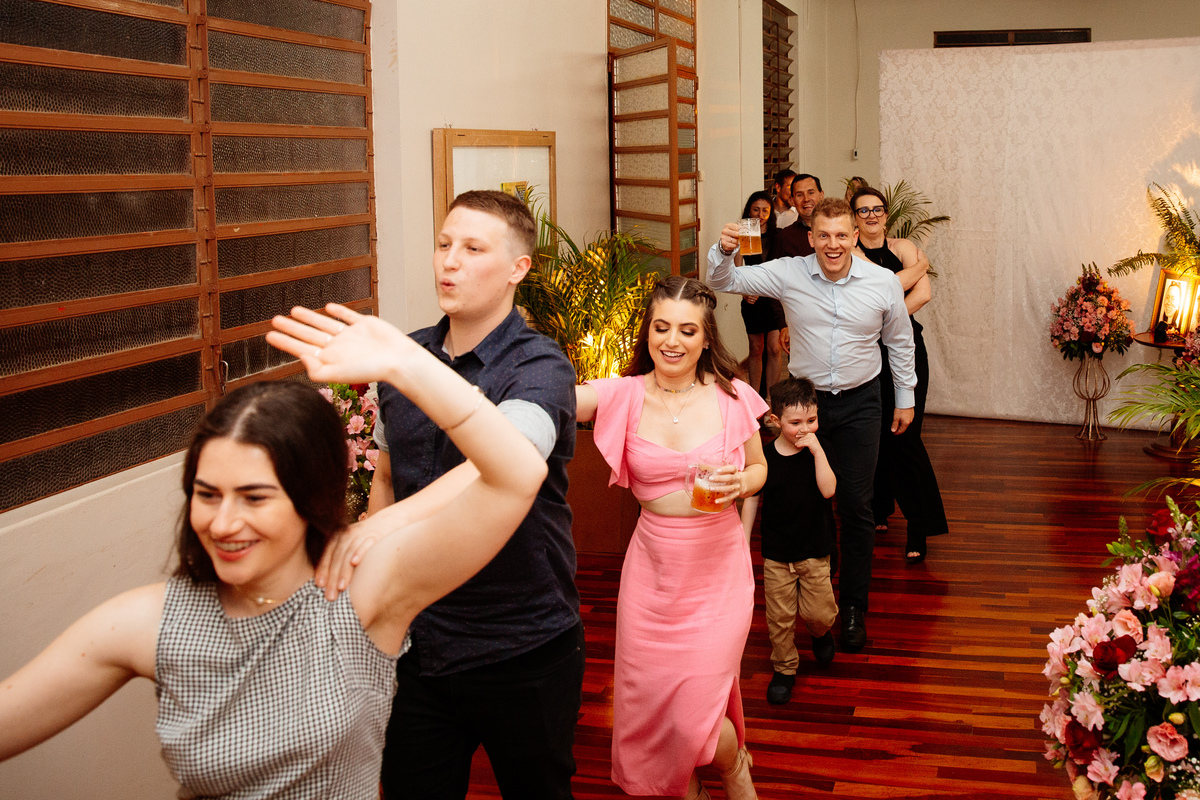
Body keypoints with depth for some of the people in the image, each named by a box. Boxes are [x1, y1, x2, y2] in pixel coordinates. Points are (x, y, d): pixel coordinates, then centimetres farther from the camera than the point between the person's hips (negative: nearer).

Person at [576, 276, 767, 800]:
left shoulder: (731, 398, -7)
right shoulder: (625, 396, -7)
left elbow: (759, 470, 8)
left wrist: (738, 483, -15)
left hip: (718, 570, -2)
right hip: (651, 568, 2)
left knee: (695, 716, -5)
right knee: (647, 704, 11)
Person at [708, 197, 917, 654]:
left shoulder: (884, 283, -6)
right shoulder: (788, 274, -8)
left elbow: (899, 342, 9)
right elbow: (723, 282, -5)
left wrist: (905, 398, 13)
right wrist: (724, 251, -27)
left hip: (860, 403, 0)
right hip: (806, 398, 1)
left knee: (856, 506, 3)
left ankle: (853, 607, 18)